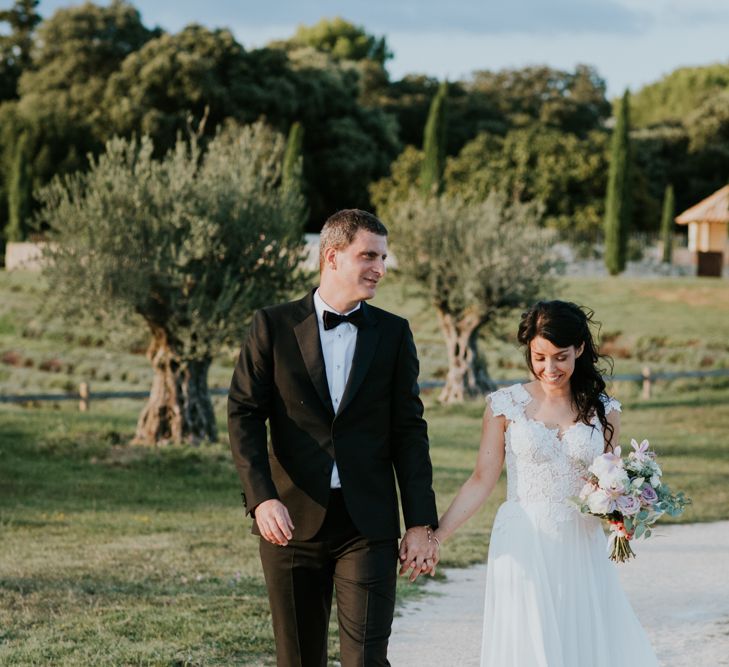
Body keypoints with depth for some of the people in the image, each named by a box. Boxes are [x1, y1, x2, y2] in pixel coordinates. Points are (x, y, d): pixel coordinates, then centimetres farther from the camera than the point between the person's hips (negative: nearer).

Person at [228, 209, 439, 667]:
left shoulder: (394, 334, 6)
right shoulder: (274, 326, 1)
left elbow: (409, 432, 5)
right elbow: (244, 414, -3)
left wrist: (422, 524, -1)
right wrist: (261, 498, -17)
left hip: (369, 525, 0)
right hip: (292, 520, 0)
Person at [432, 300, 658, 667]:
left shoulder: (603, 411, 4)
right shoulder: (505, 405, -1)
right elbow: (482, 481, 1)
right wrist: (434, 536, -6)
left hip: (581, 550, 2)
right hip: (523, 549, -2)